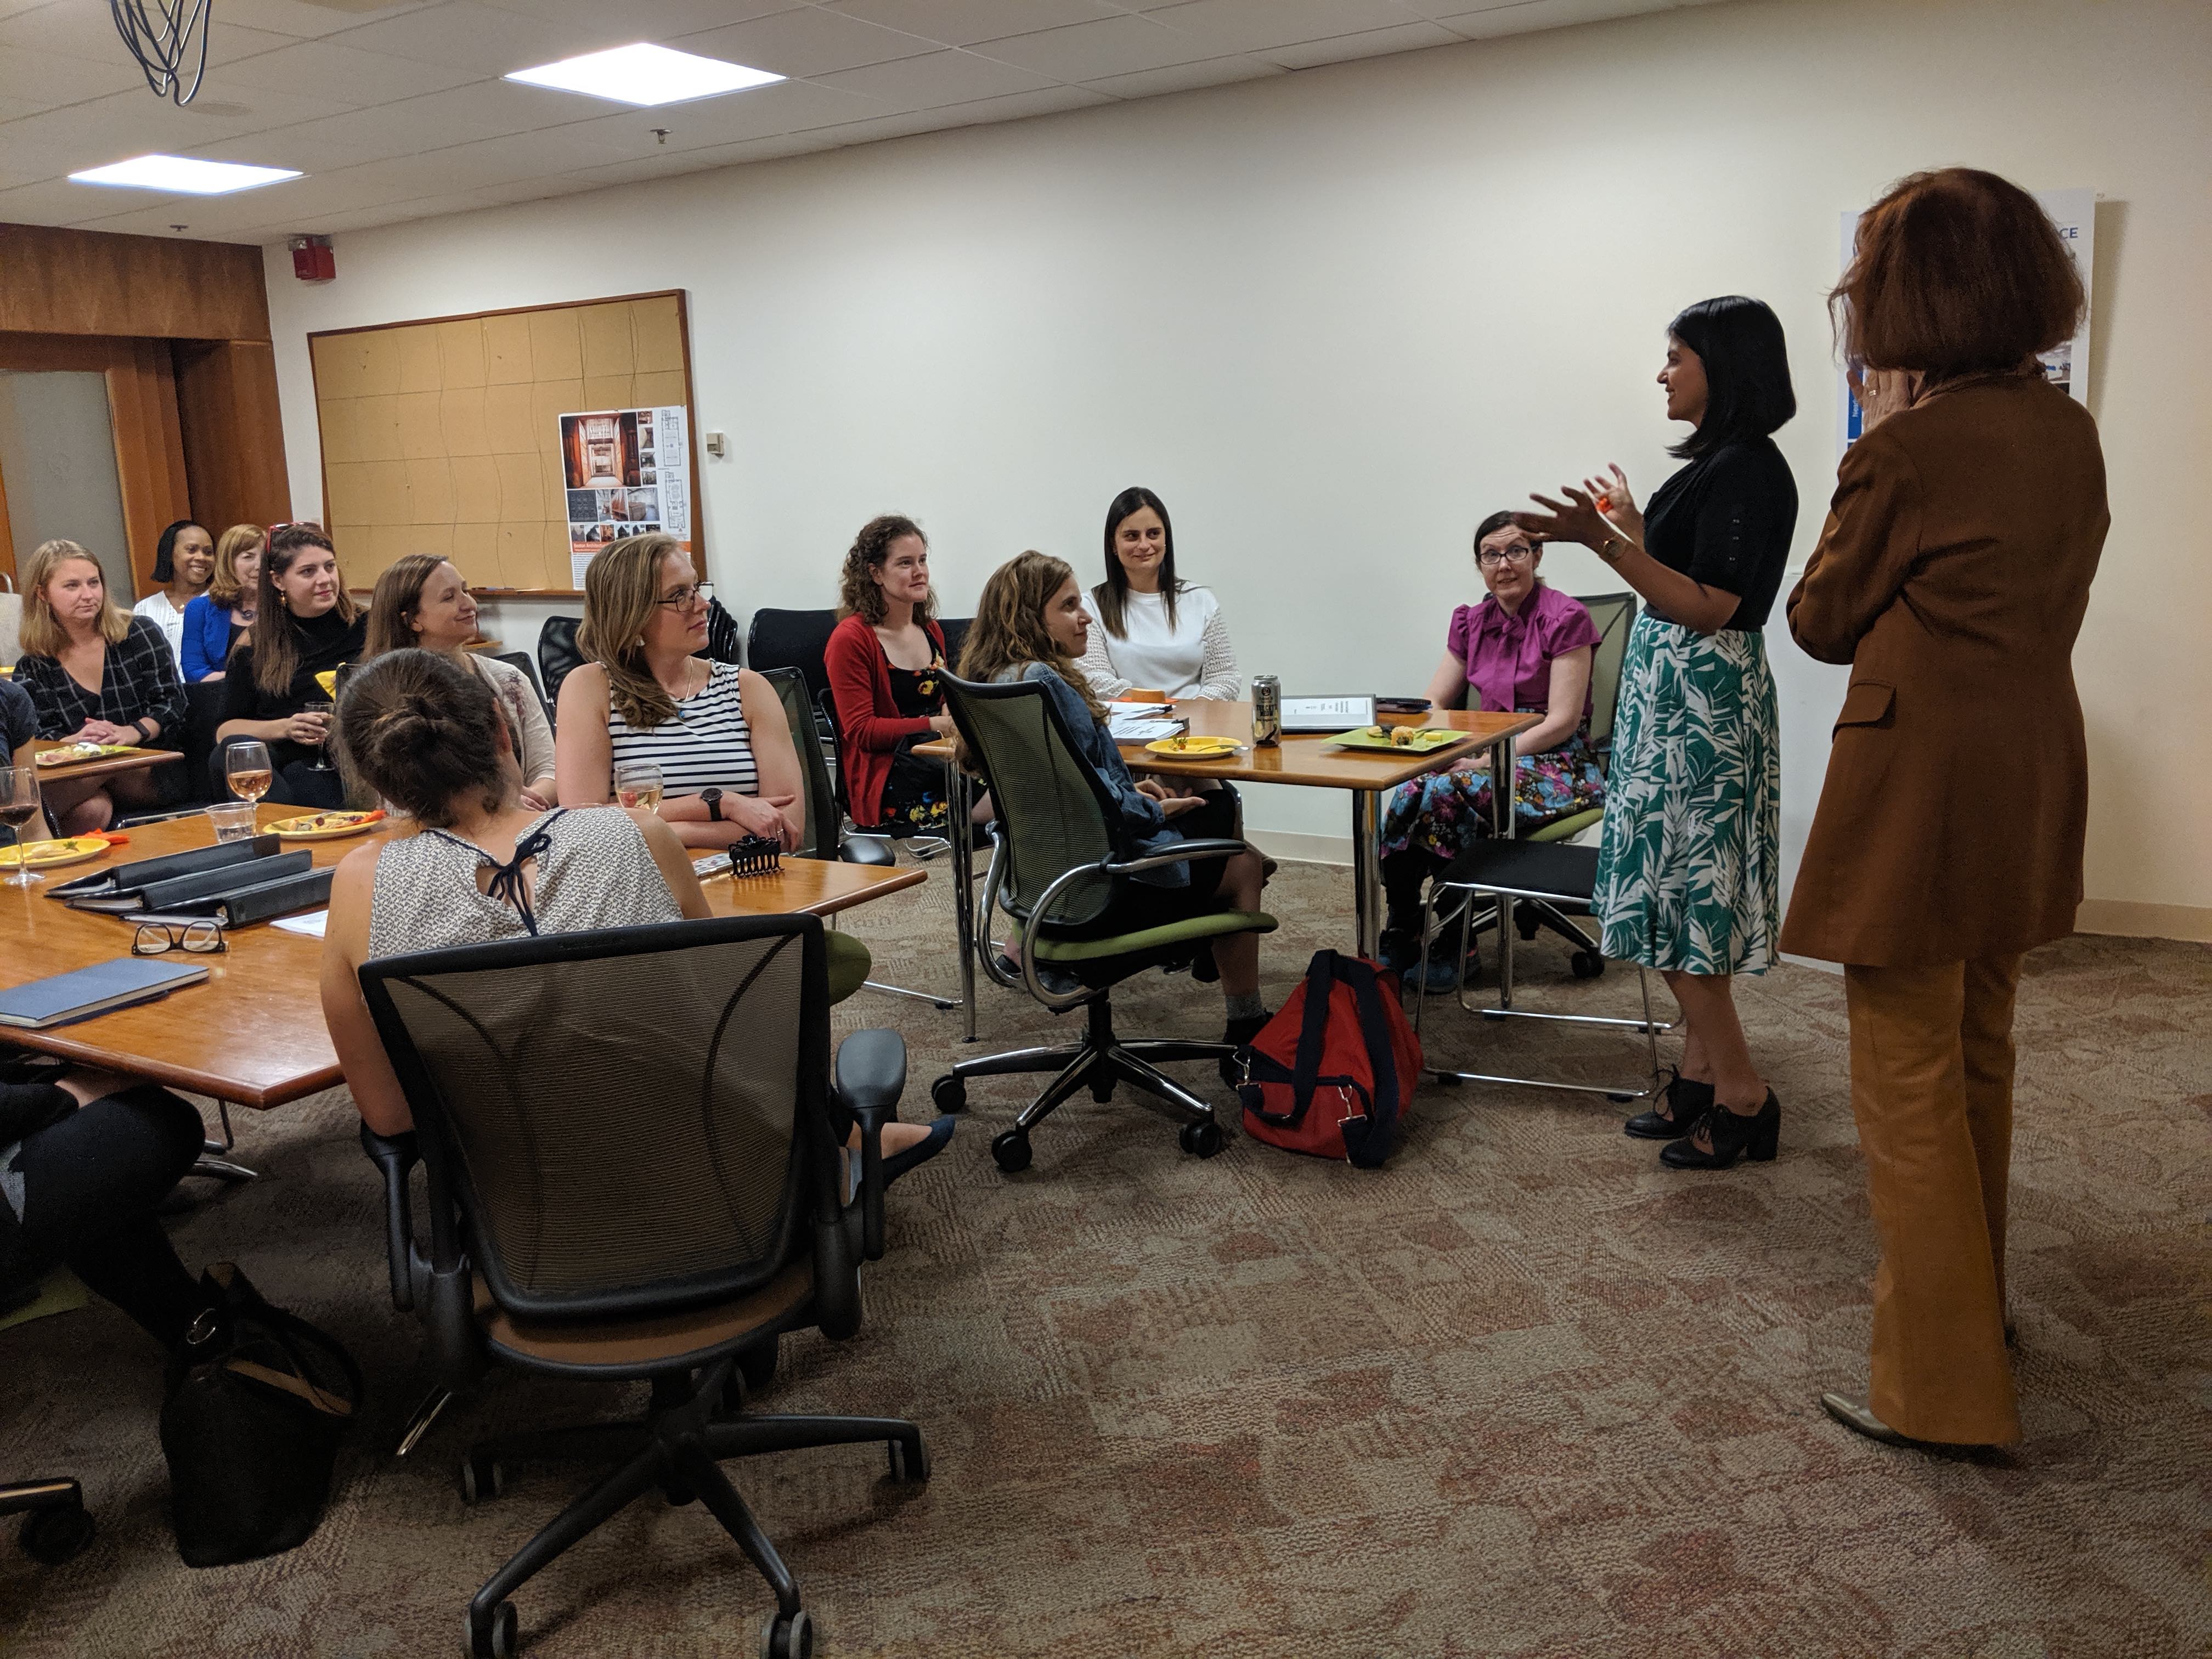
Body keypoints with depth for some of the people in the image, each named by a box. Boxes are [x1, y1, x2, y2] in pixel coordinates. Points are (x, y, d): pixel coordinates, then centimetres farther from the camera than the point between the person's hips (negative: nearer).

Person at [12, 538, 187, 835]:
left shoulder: (141, 633, 5)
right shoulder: (32, 670, 9)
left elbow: (172, 702, -1)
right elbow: (38, 740, 3)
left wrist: (133, 732, -20)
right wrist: (75, 740, -21)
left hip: (150, 774, 0)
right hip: (72, 782, 0)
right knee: (91, 810, -38)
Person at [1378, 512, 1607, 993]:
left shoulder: (1565, 619, -7)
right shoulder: (1472, 623, 12)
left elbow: (1563, 720, -13)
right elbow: (1433, 705, 10)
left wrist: (1488, 758, -22)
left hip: (1557, 765, -5)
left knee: (1447, 793, -32)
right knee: (1409, 791, -26)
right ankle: (1400, 937, -18)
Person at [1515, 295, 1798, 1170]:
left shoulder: (1749, 471, -16)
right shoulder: (1716, 462, 14)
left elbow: (1711, 607, -23)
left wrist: (1607, 542, -29)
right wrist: (1629, 527, 24)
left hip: (1703, 704, -10)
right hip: (1673, 700, 10)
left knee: (1679, 900, -5)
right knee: (1681, 893, 14)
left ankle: (1742, 1096, 6)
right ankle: (1702, 1075, 23)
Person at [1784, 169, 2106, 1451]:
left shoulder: (1911, 452, -18)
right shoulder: (2070, 434, 6)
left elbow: (1823, 623, -7)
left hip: (1921, 790, -9)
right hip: (2032, 778, 9)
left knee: (1910, 1082, 1)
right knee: (1980, 1058, 23)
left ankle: (1945, 1386, 11)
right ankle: (1978, 1303, 40)